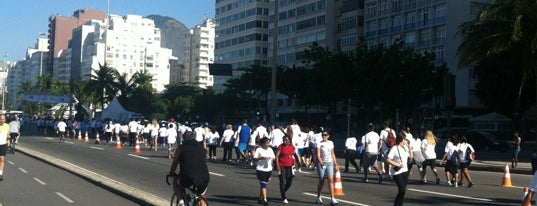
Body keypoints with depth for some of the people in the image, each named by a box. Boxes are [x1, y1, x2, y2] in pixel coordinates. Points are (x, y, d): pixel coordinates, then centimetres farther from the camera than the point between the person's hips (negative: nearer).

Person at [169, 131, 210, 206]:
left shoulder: (181, 148, 12)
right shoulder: (200, 147, 19)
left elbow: (175, 162, 20)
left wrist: (171, 173, 37)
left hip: (187, 178, -3)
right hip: (204, 178, 3)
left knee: (175, 182, 29)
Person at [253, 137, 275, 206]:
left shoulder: (270, 150, 12)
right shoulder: (259, 150, -5)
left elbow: (273, 158, 15)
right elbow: (254, 158, -10)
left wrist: (272, 159, -8)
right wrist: (261, 158, -25)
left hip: (268, 169, 5)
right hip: (260, 169, -5)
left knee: (263, 185, 13)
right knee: (263, 185, -12)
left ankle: (260, 199, 24)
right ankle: (265, 200, -16)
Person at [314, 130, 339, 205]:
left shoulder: (331, 143, 8)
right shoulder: (319, 144, -3)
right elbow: (318, 155, -13)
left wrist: (335, 163, 12)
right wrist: (320, 162, -28)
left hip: (329, 163, 2)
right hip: (321, 163, -2)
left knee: (331, 180, -10)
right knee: (321, 181, 5)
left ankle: (333, 199, -14)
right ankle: (318, 198, 21)